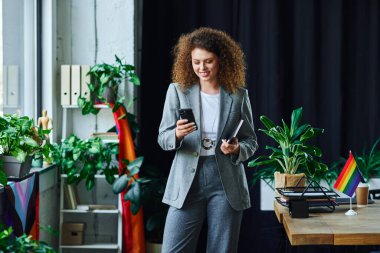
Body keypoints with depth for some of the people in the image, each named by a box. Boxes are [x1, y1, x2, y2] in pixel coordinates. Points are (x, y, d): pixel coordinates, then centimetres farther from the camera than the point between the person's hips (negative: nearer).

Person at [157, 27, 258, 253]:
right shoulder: (178, 90, 4)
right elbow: (163, 138, 2)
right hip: (187, 182, 0)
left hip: (226, 184, 0)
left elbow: (251, 141, 9)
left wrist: (237, 149, -13)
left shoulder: (238, 95, 3)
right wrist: (177, 134, -21)